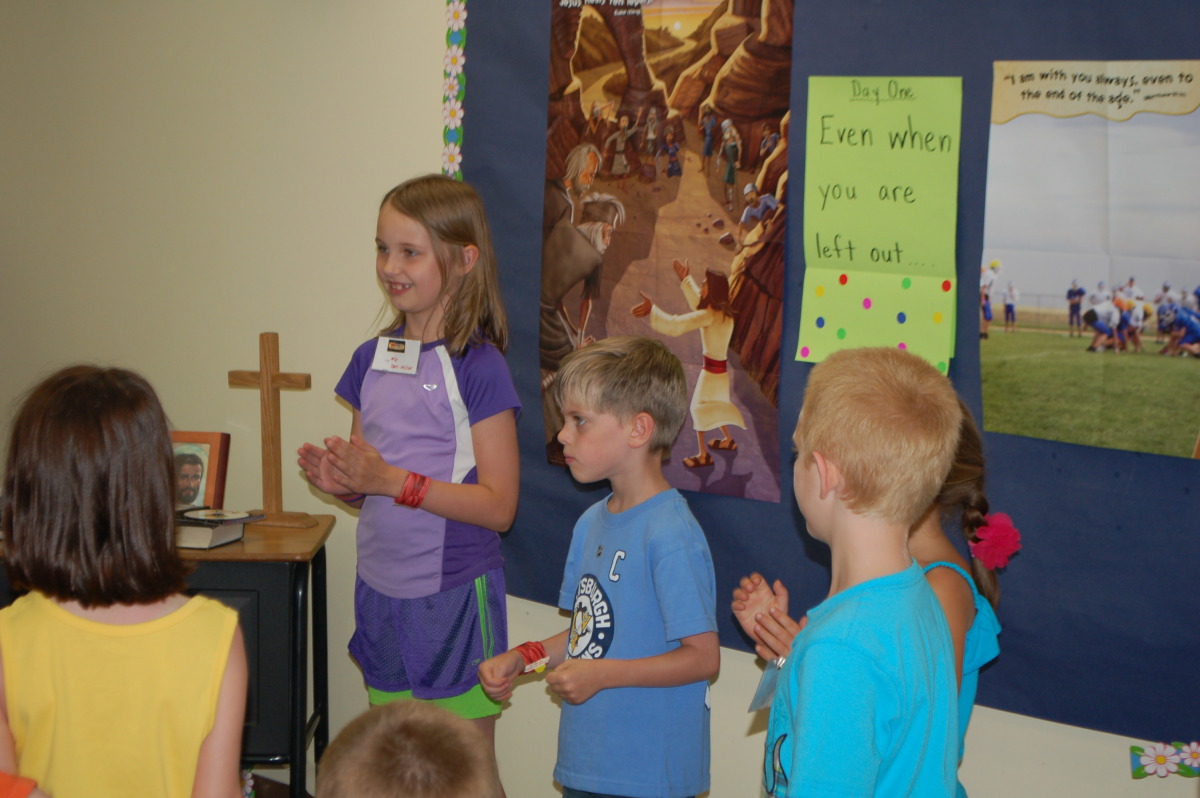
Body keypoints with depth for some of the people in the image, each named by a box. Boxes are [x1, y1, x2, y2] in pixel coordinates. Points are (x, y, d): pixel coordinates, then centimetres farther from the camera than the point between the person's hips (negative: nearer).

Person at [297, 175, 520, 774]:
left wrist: (391, 481, -21)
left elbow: (498, 505, -15)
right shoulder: (372, 359, 7)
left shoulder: (478, 366, -12)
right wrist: (341, 483, -6)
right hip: (381, 589, 6)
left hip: (455, 595, -6)